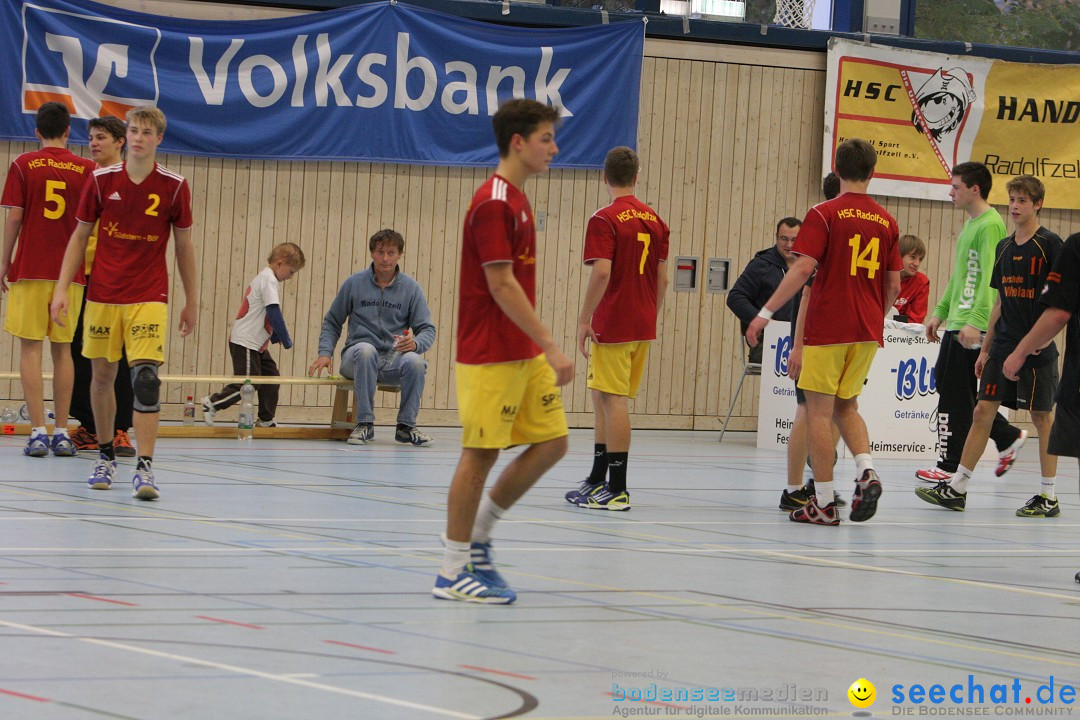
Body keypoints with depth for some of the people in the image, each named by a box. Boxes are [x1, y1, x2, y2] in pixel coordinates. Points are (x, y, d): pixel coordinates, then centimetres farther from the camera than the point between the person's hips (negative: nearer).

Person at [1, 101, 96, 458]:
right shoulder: (87, 169, 3)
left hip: (30, 269, -2)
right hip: (70, 271, 2)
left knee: (31, 348, 0)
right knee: (62, 349, 9)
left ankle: (38, 432, -8)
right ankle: (61, 433, 8)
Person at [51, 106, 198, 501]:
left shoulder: (174, 186, -2)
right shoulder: (101, 180, 1)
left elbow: (184, 245, 7)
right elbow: (80, 235, 8)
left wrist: (191, 300, 10)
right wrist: (62, 289, 1)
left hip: (149, 298, -2)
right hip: (102, 295, 2)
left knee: (146, 378, -14)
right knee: (102, 376, 8)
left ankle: (144, 468, -17)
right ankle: (106, 456, 26)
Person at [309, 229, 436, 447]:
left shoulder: (411, 288, 5)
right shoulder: (354, 283, 4)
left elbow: (427, 329, 4)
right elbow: (332, 322, 13)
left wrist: (415, 344, -19)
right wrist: (325, 353, -3)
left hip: (393, 360, 1)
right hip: (357, 360, -1)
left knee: (414, 361, -33)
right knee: (366, 349, -37)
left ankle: (406, 426, -14)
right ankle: (365, 423, -29)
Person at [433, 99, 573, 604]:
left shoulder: (515, 201, 15)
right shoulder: (492, 204, -15)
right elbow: (501, 285, -21)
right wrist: (551, 347, -22)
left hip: (524, 354, 9)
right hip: (491, 354, -9)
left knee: (551, 441, 7)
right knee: (481, 453, -5)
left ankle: (477, 532, 19)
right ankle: (453, 572, 2)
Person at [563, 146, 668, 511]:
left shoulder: (604, 220, -11)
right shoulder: (655, 221, 10)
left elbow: (602, 273, -20)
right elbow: (662, 279, 12)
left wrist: (585, 320, -15)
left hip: (612, 326, -7)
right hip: (643, 327, 7)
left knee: (614, 401, -4)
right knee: (603, 398, 17)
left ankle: (617, 491, -3)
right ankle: (597, 481, 24)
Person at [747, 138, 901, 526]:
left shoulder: (824, 214, -7)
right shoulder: (887, 221, 8)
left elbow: (803, 269, -15)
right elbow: (893, 285, 11)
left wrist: (766, 312, -12)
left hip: (828, 329, -5)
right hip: (868, 331, 5)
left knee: (819, 410, 1)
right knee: (846, 406, 19)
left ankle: (824, 503, 0)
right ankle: (866, 471, -6)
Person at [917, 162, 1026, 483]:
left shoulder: (991, 225, -14)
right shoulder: (970, 224, 17)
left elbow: (990, 279, -21)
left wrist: (975, 322, -28)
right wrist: (940, 312, 23)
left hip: (973, 327, -10)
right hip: (956, 322, 10)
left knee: (955, 395, -5)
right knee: (944, 382, 13)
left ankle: (950, 466, 2)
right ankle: (1008, 437, 20)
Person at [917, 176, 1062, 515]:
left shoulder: (1049, 245, -7)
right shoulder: (1004, 247, 13)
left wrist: (1044, 340, -20)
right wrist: (986, 348, 17)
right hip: (1003, 345, 6)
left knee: (1042, 416, 0)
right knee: (983, 411, 4)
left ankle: (1049, 497, 8)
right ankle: (956, 489, 6)